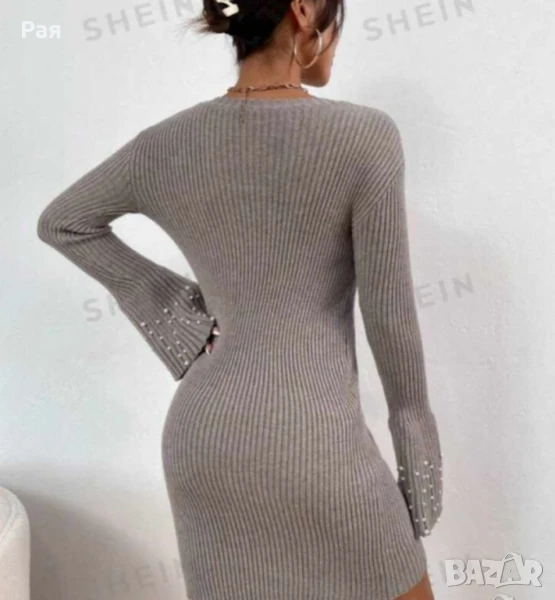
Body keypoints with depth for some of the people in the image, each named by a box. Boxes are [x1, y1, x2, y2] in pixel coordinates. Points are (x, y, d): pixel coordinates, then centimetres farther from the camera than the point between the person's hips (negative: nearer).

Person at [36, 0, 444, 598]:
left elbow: (60, 223, 16)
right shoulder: (364, 135, -13)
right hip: (308, 438, -5)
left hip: (201, 436, 6)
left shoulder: (168, 143, 2)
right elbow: (388, 309, -8)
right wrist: (413, 415, 9)